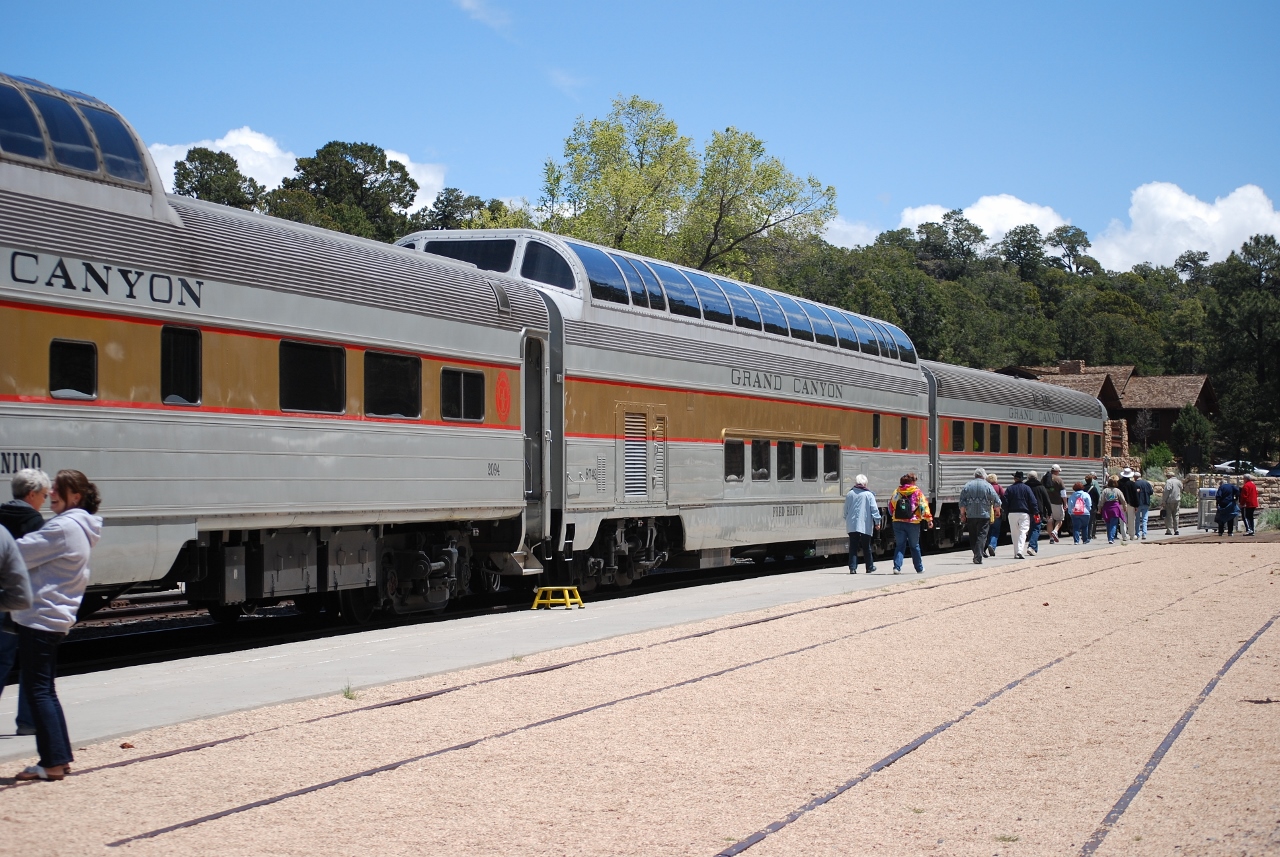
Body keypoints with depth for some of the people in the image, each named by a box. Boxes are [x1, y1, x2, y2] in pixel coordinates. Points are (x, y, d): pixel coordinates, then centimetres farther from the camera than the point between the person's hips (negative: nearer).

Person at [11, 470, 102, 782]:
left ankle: (52, 763, -5)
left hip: (40, 617, -10)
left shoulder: (63, 527, -17)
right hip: (56, 618, 10)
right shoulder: (82, 529, 15)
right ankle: (61, 757, 19)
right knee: (45, 690, 16)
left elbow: (19, 554, -17)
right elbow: (37, 556, 16)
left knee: (37, 690, -6)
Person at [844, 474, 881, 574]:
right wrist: (877, 522, 3)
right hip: (865, 525, -2)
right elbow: (874, 509, -4)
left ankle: (852, 568, -8)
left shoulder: (849, 494, 6)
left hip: (852, 525, 2)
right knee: (866, 547, 9)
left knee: (853, 547, 1)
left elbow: (845, 510, 13)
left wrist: (847, 521, 25)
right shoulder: (868, 494, -4)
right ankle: (870, 567, 20)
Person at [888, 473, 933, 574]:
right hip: (913, 523, -2)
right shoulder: (917, 492, -2)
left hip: (898, 522, 2)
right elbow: (924, 506, -9)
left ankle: (897, 567, -9)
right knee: (915, 546, 12)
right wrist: (929, 519, -7)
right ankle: (919, 568, 22)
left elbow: (890, 506, 12)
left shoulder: (896, 491, 7)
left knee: (900, 545, 6)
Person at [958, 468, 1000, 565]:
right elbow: (997, 502, 1)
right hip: (984, 515, -2)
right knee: (981, 536, -2)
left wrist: (962, 514, 9)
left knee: (972, 536, 12)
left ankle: (976, 555, 16)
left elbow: (962, 502, 2)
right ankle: (978, 557, -12)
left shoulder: (967, 485, 5)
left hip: (970, 516, 2)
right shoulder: (987, 486, 0)